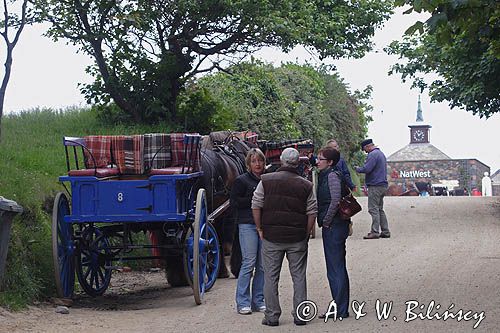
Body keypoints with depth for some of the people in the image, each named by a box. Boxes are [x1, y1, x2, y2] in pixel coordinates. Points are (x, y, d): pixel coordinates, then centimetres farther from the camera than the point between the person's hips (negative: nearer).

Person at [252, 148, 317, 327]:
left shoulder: (266, 181, -1)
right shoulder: (305, 185, 0)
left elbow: (256, 206, -2)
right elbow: (312, 212, -1)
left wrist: (260, 229, 6)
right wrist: (306, 234, 8)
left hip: (271, 237, 0)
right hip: (297, 238, 0)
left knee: (270, 277, 6)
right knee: (299, 276, 8)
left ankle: (271, 316, 7)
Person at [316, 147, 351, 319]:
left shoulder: (332, 175, -13)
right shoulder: (326, 175, 16)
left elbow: (335, 201, -23)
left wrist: (326, 221, -15)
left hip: (333, 227, -10)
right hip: (336, 226, 10)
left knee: (336, 268, -5)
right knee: (337, 268, 14)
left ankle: (340, 310, -1)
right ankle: (340, 308, 20)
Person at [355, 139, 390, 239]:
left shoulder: (373, 154, -14)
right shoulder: (381, 153, 19)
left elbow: (366, 169, -21)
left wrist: (357, 169, -1)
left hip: (375, 185, -10)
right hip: (383, 185, 10)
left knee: (373, 209, -8)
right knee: (380, 209, 14)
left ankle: (375, 232, -10)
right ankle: (385, 231, 14)